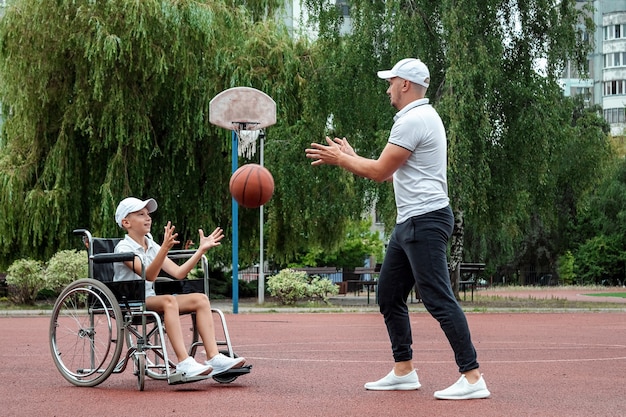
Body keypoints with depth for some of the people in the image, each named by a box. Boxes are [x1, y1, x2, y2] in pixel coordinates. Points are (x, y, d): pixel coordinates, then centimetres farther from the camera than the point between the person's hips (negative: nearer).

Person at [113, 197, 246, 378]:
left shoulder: (152, 246, 14)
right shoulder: (124, 248, -10)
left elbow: (178, 272, 6)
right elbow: (149, 275, -25)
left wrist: (202, 249, 0)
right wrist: (165, 248, -38)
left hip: (149, 300, 8)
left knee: (200, 299, -10)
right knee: (169, 300, -36)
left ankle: (214, 357, -20)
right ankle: (184, 363, -44)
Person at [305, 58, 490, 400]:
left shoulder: (413, 120, -14)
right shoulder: (420, 117, 19)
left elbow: (380, 172, -13)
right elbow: (391, 173, 24)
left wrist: (340, 159, 1)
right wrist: (349, 157, 28)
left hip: (425, 220, -11)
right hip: (409, 221, 11)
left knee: (438, 298, -13)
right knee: (389, 295, 14)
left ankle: (472, 378, -13)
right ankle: (404, 371, 20)